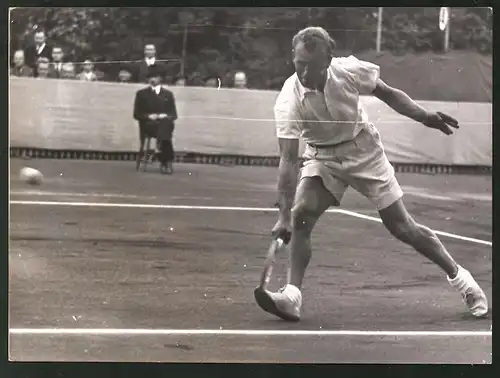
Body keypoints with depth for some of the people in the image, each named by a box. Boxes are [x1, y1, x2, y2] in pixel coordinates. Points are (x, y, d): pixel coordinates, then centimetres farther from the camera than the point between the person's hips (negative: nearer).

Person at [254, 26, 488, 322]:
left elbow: (389, 94, -5)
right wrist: (284, 215, -33)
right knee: (301, 215, -22)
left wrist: (425, 116, -17)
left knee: (402, 227, 0)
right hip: (322, 158, 1)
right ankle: (292, 296, -18)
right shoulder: (289, 101, -26)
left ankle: (458, 276, 18)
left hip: (364, 150, -1)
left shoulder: (349, 71, -24)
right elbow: (288, 160, -27)